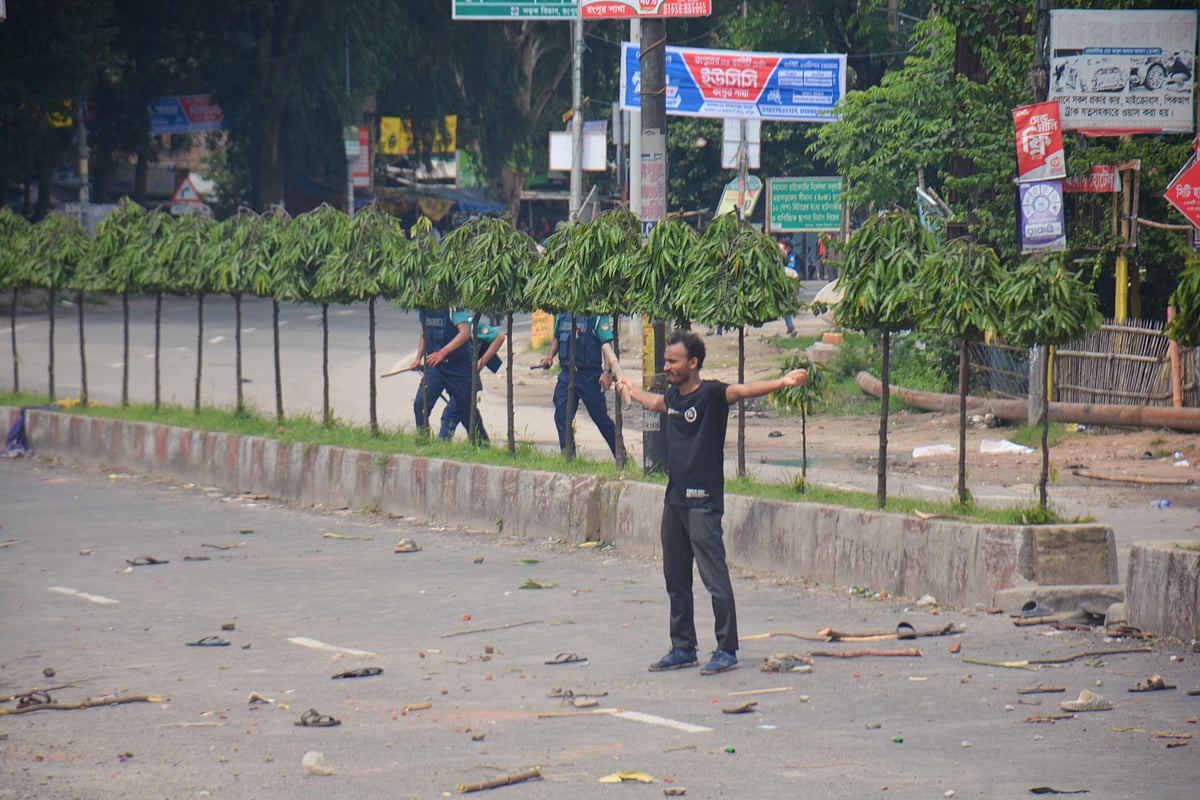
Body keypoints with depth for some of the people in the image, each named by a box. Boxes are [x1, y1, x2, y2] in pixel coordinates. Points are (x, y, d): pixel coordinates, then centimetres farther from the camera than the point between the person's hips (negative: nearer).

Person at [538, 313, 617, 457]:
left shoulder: (597, 316, -10)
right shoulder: (562, 314, 8)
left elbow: (606, 344, -13)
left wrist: (607, 371, -23)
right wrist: (550, 356, 4)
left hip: (590, 375, -5)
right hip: (567, 373, 5)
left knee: (600, 417, 6)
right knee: (561, 416, -5)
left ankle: (621, 455, 24)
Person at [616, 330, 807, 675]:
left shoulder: (711, 394, -11)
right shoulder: (673, 396, 12)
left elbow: (742, 391, -28)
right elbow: (654, 403, 36)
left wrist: (782, 382, -46)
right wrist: (631, 390, 56)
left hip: (703, 502, -8)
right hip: (674, 500, 8)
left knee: (714, 578, -7)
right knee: (675, 580, 13)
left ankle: (727, 651, -2)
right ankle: (683, 648, 23)